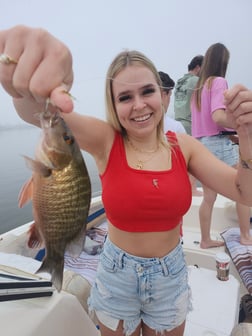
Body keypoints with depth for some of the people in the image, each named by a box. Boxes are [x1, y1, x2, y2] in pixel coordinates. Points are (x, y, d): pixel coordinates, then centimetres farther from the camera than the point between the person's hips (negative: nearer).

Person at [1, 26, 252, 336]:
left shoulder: (183, 146, -10)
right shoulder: (105, 140, -17)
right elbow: (37, 113, -32)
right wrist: (32, 91, -55)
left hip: (171, 275, 2)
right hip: (117, 276, -1)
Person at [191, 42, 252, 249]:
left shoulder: (199, 85, 15)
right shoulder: (219, 82, -7)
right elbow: (218, 117, -21)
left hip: (200, 144, 7)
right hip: (218, 143, -7)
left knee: (209, 197, 12)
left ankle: (206, 240, 21)